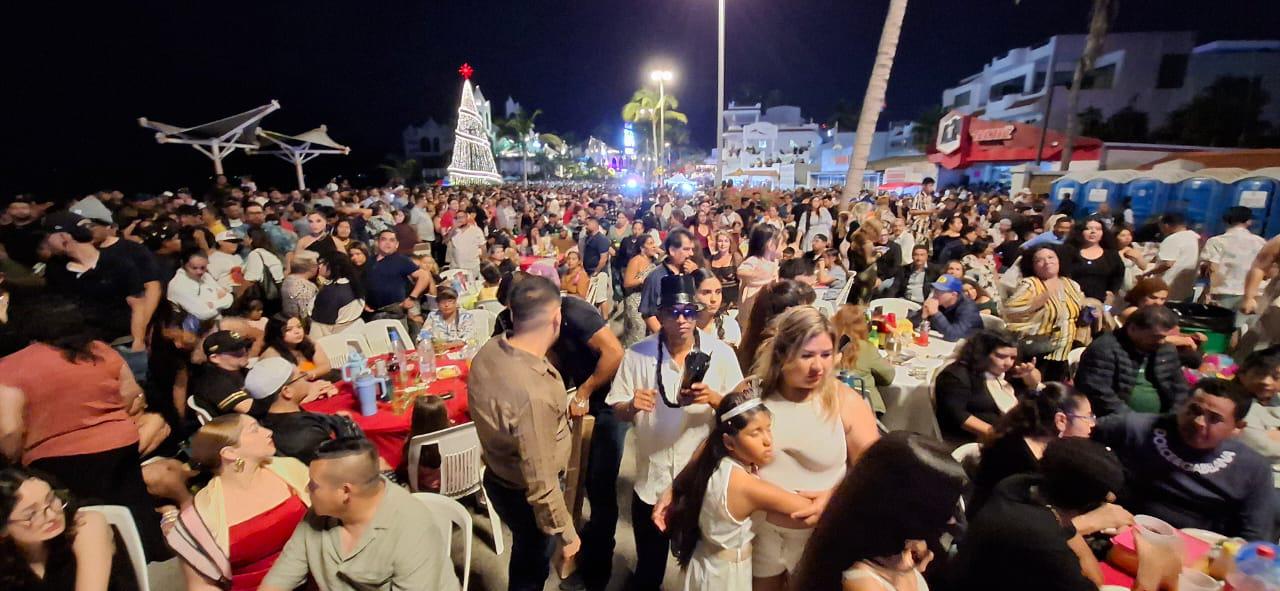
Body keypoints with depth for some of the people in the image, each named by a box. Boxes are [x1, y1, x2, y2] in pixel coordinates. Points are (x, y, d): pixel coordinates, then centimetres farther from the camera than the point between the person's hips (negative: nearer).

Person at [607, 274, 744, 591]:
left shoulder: (721, 353, -10)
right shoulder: (637, 354, -8)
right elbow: (618, 411, -2)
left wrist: (714, 399, -25)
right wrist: (633, 406, -25)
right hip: (652, 481, 1)